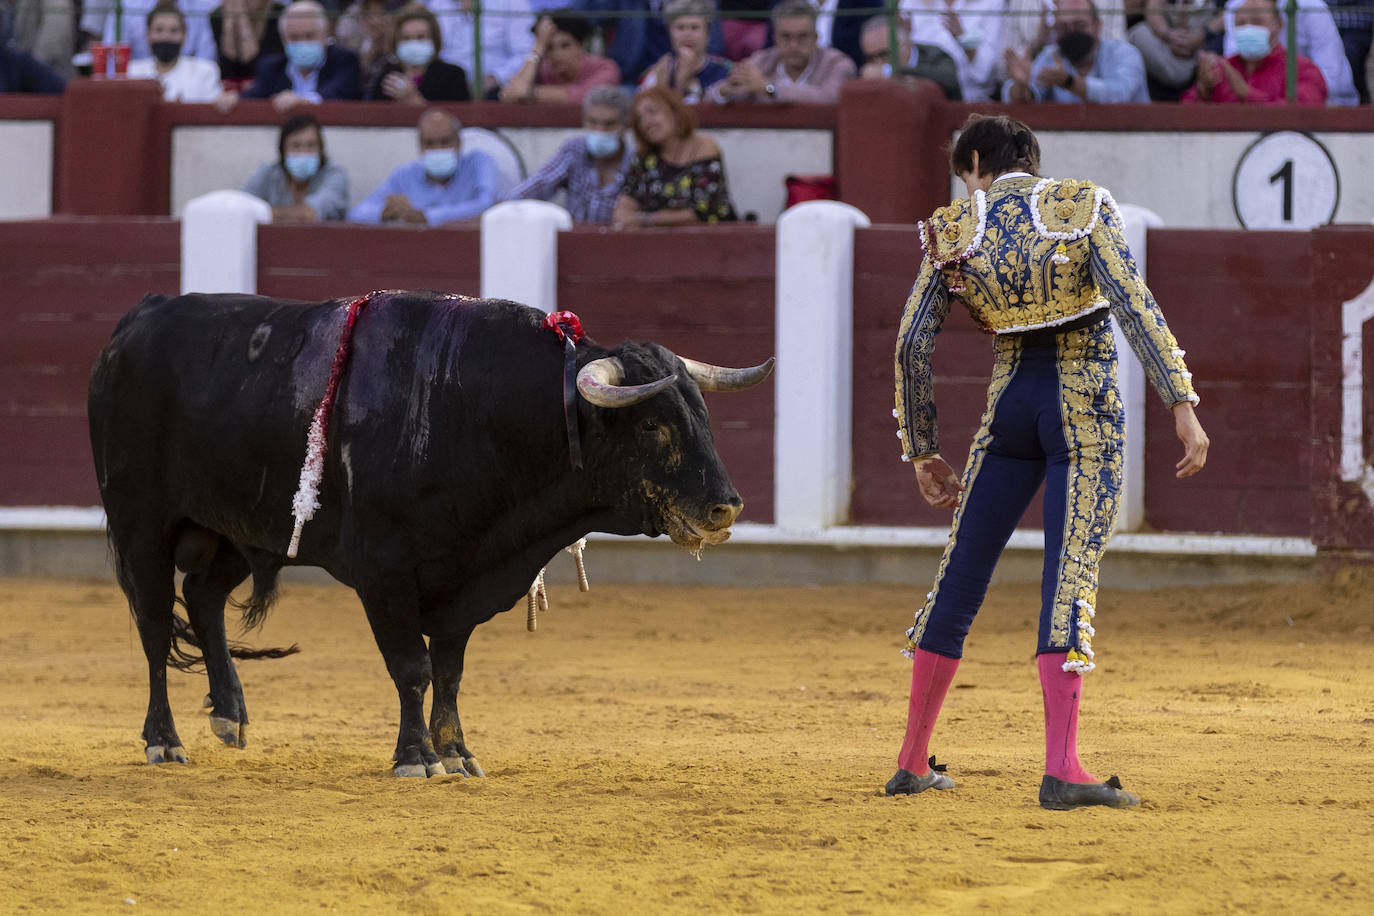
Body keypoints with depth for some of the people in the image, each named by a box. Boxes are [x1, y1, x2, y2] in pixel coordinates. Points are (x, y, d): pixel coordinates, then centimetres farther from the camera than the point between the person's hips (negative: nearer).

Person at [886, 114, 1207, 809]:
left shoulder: (953, 231, 6)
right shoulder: (1083, 207, 0)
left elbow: (911, 346, 5)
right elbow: (1134, 307, -12)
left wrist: (921, 451, 14)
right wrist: (1182, 405, -16)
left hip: (1011, 404, 2)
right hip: (1086, 410, -2)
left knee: (961, 577, 12)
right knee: (1070, 577, -9)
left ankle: (912, 762, 19)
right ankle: (1061, 769, -22)